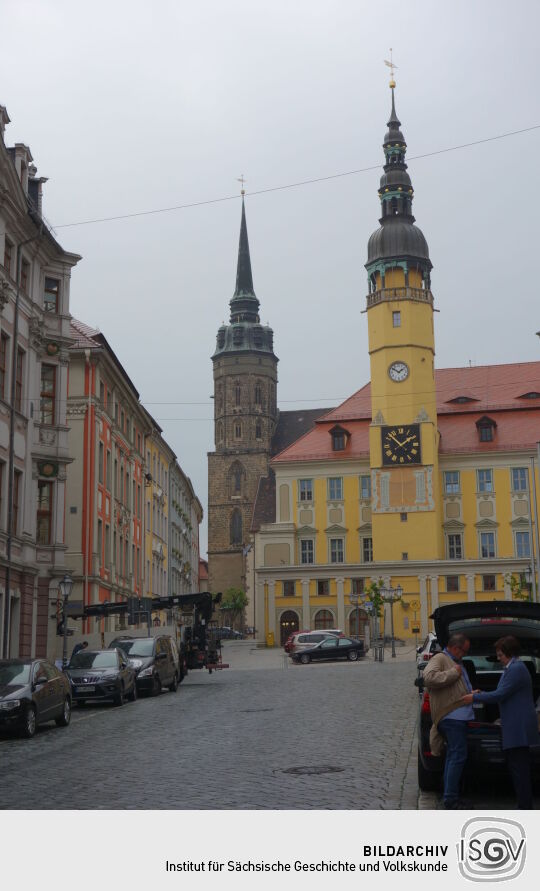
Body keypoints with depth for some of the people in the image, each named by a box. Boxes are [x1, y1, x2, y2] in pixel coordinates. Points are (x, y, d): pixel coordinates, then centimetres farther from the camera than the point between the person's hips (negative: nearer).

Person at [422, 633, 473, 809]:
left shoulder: (455, 662, 25)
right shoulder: (439, 659, -6)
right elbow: (429, 678, -24)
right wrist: (454, 673, -17)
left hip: (458, 717, 10)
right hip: (452, 717, -10)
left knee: (453, 756, 13)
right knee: (458, 756, -12)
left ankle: (450, 797, 19)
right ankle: (451, 798, -10)